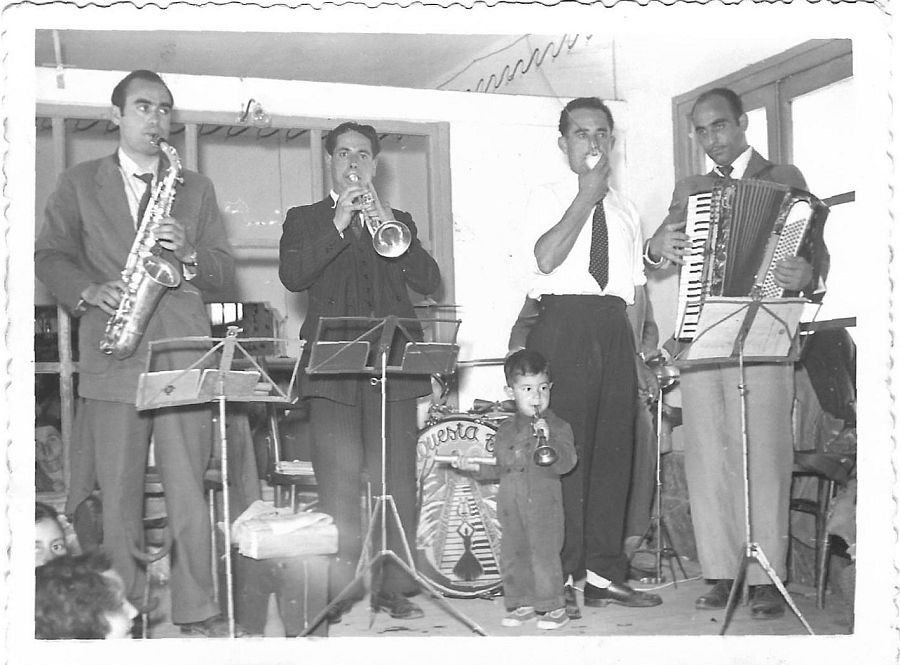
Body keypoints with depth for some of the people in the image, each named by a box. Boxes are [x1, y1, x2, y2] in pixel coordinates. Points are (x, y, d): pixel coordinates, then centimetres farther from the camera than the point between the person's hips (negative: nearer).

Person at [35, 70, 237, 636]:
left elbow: (224, 272, 13)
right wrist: (90, 291, -8)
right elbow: (51, 255, 10)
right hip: (112, 354, 0)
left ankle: (197, 610, 5)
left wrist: (187, 255, -7)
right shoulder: (79, 184, 16)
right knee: (117, 491, 0)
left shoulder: (196, 189, 18)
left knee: (189, 487, -3)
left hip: (183, 350, 1)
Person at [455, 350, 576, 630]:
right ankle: (523, 604, 22)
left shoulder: (558, 427, -4)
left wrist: (547, 440, -28)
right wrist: (476, 467, 7)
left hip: (544, 505, -5)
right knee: (512, 556, 9)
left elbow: (565, 464, -16)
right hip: (510, 506, 6)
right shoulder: (505, 430, 13)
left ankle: (554, 607, 5)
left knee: (544, 555, -7)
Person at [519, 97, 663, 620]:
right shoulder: (547, 198, 5)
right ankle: (559, 575, 0)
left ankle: (603, 570, 12)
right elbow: (545, 258, -15)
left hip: (615, 327, 5)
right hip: (564, 323, -5)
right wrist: (588, 194, -11)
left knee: (616, 448, 4)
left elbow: (638, 286, 19)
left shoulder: (625, 209, 21)